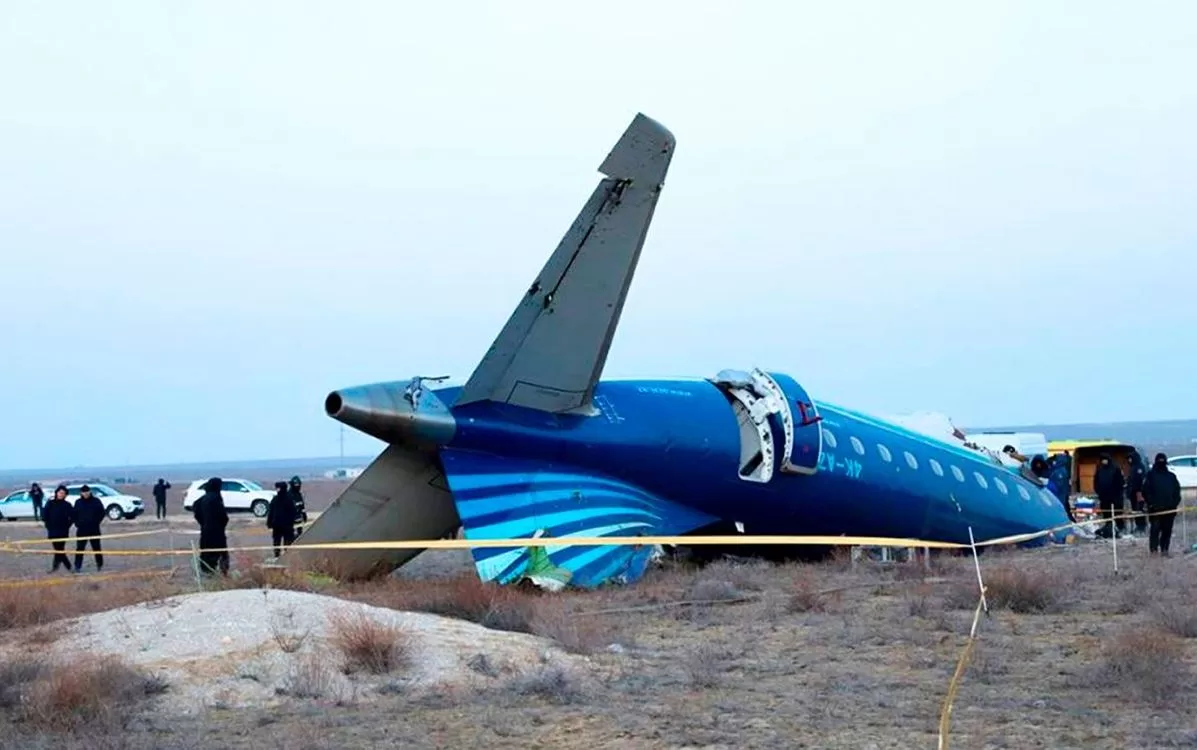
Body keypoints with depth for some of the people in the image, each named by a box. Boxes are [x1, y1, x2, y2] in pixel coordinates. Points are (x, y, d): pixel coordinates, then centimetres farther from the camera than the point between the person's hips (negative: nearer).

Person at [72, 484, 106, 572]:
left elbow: (102, 513, 3)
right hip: (81, 530, 1)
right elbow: (74, 514, 12)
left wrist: (96, 522, -3)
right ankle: (77, 566, -1)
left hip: (94, 529, -1)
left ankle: (100, 565, 17)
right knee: (79, 548, -3)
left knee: (96, 548, 6)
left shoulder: (96, 501, -1)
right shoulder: (78, 502, 5)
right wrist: (77, 523, 1)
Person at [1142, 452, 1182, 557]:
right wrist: (1151, 503, -11)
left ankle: (1164, 549, 12)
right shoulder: (1150, 475, 5)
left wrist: (1175, 503, 2)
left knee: (1167, 530, 5)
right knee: (1155, 528, -7)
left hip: (1170, 508, 4)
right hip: (1156, 508, -4)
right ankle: (1153, 549, -5)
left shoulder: (1171, 476, 15)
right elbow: (1146, 491, -1)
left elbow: (1177, 491, 15)